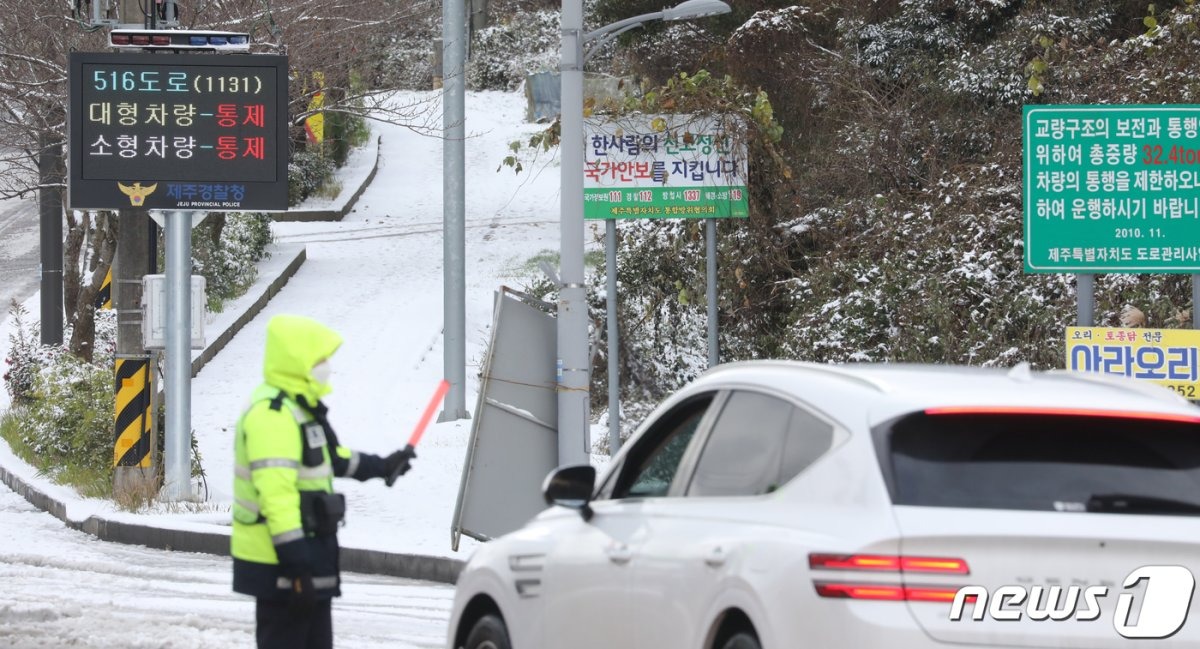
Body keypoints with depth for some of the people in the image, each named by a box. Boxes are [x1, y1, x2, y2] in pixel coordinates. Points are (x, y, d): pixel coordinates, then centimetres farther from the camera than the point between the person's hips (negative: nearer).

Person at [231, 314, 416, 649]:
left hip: (307, 550, 11)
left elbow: (329, 457, 33)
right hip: (280, 562, -11)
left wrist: (380, 466, 42)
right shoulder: (272, 415, -22)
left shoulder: (298, 407, 13)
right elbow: (275, 492, -28)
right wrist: (295, 562, -31)